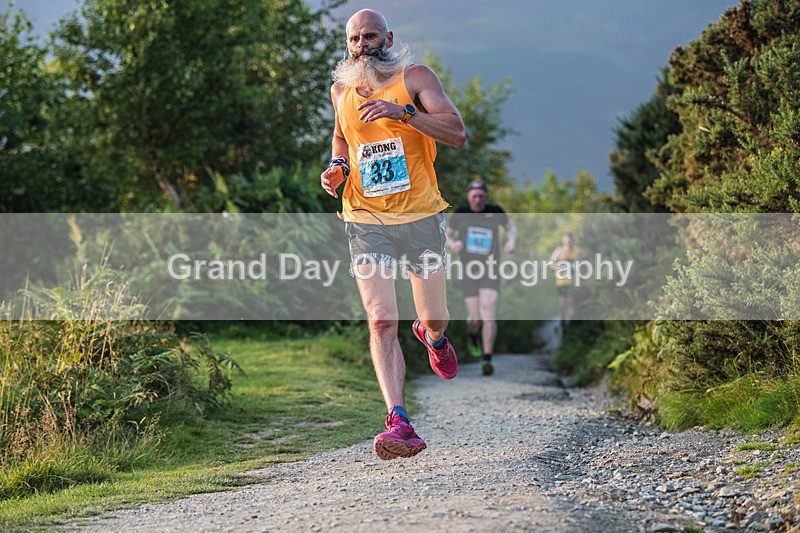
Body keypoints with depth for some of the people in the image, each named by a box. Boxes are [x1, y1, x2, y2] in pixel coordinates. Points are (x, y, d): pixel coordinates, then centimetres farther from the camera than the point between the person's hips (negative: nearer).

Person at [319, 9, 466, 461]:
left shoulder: (415, 77, -4)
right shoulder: (341, 90, 9)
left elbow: (457, 133, -15)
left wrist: (401, 111, -26)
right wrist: (337, 166, 7)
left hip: (421, 217, -1)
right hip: (366, 221, 1)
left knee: (435, 319, 11)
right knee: (382, 322, -14)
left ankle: (433, 338, 51)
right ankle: (400, 425, -19)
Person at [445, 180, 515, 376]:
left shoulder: (495, 212, -1)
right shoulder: (460, 213, 0)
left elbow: (511, 228, 16)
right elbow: (447, 235, 12)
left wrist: (511, 241, -5)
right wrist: (452, 244, -11)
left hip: (490, 271, -1)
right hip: (469, 271, 1)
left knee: (488, 313, -16)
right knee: (475, 318, 0)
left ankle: (487, 360, -9)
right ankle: (472, 334, 38)